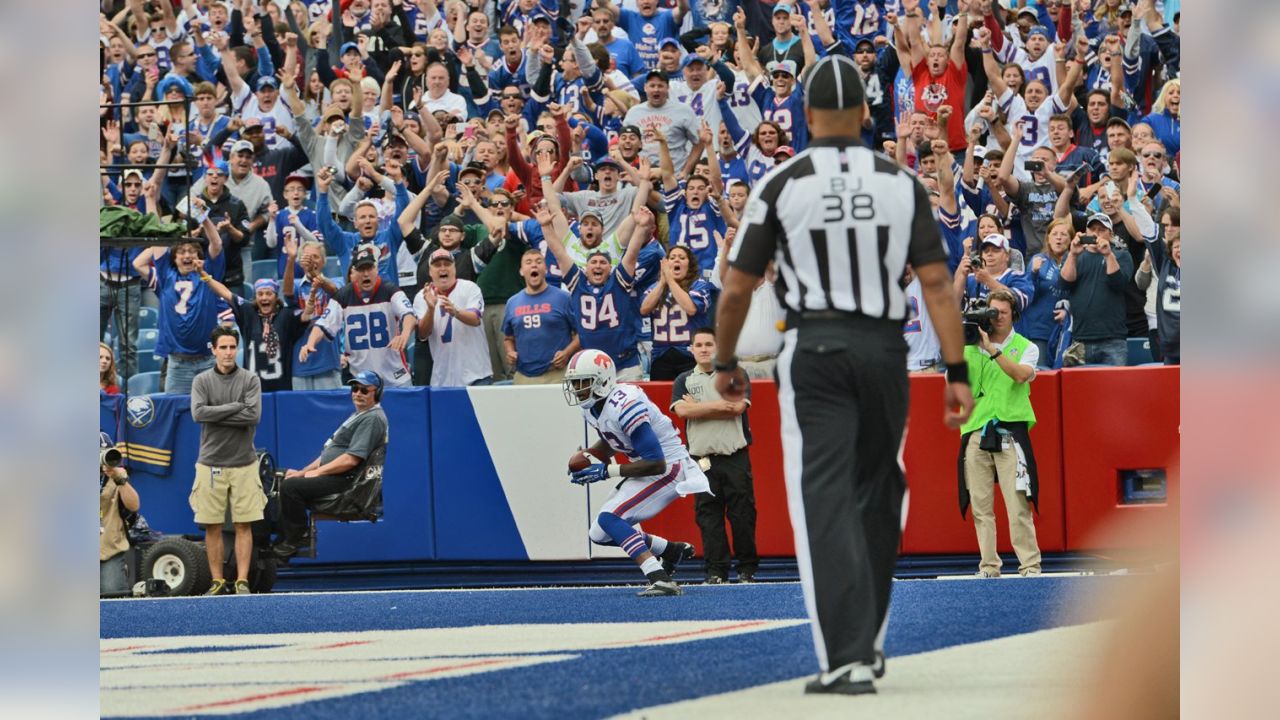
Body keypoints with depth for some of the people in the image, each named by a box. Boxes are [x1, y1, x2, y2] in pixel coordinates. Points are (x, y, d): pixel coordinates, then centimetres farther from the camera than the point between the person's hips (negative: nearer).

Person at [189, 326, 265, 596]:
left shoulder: (250, 380, 3)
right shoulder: (202, 381, 5)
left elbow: (253, 415, -11)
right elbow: (198, 413, -11)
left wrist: (215, 415, -10)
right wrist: (235, 407, -11)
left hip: (244, 463, -1)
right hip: (210, 463, 1)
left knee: (244, 525, -2)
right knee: (212, 527, 1)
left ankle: (242, 581, 1)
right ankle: (217, 581, 8)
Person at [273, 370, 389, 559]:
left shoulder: (373, 419, -13)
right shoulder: (359, 415, 22)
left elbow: (351, 459, -22)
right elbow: (329, 453, 24)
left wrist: (317, 472, -13)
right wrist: (303, 472, 13)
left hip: (346, 481, -11)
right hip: (335, 478, 11)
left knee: (291, 486, -23)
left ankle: (295, 539, -14)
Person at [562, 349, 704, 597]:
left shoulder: (623, 406, -27)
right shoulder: (591, 407, 1)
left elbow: (656, 464, -28)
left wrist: (608, 471, -25)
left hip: (668, 467, -10)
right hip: (645, 468, 10)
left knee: (608, 520, -24)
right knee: (599, 534, 9)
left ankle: (661, 580, -31)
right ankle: (672, 550, 24)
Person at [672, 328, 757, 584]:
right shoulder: (684, 380, 12)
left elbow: (738, 407, -9)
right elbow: (682, 410, -5)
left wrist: (698, 407, -7)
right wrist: (719, 405, -10)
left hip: (735, 455, -2)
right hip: (702, 457, 2)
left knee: (742, 512, -3)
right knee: (708, 514, -1)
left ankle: (747, 568, 4)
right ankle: (716, 570, 3)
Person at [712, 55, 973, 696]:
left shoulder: (781, 185, -3)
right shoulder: (901, 183, 2)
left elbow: (736, 290, -1)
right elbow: (936, 282, -3)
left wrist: (724, 364, 14)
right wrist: (956, 373, -1)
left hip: (813, 351, -3)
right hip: (885, 350, 3)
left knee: (825, 500, -5)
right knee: (877, 495, 19)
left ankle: (846, 660, -15)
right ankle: (866, 641, 28)